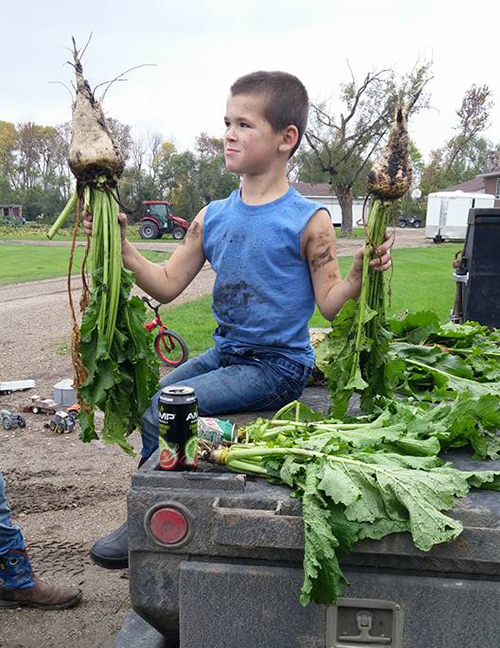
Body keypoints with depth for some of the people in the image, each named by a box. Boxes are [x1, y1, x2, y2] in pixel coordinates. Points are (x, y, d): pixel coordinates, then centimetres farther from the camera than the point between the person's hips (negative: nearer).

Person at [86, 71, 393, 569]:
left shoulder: (309, 221, -11)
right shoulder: (212, 218, 5)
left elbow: (330, 304, -11)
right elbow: (167, 286, 6)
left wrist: (359, 273, -29)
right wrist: (122, 247, -4)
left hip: (277, 365, -7)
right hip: (224, 353, 7)